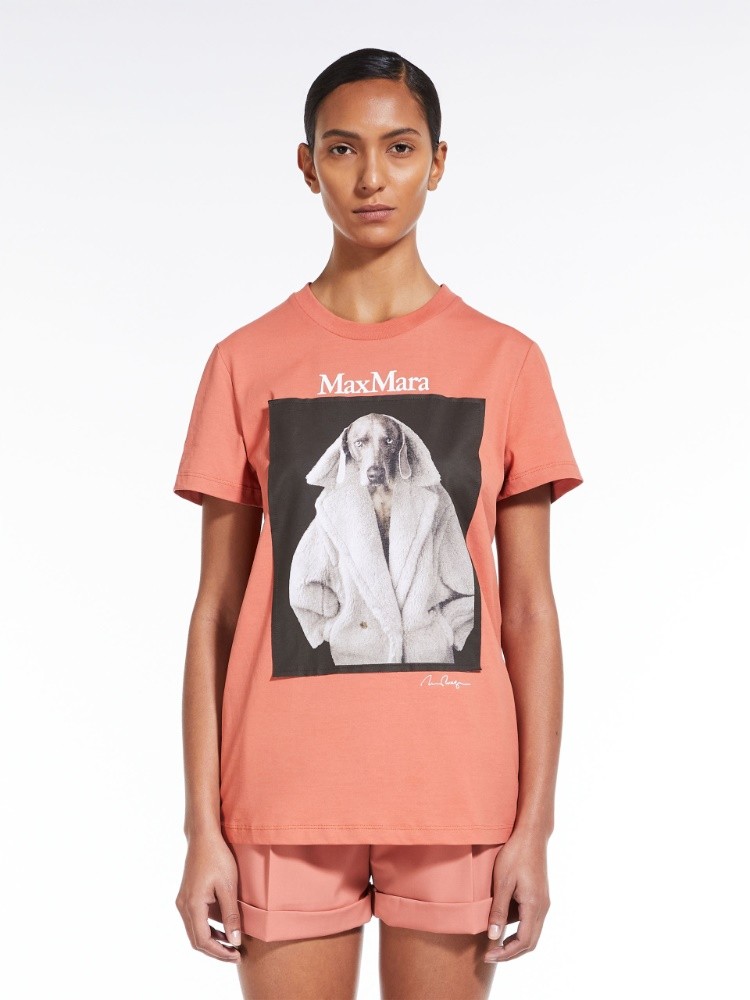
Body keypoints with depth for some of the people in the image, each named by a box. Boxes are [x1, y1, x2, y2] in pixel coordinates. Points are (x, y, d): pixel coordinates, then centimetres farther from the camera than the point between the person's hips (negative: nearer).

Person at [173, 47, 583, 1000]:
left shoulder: (505, 361, 3)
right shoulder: (247, 363, 4)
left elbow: (530, 611, 3)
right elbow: (216, 611, 3)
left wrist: (534, 828, -2)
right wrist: (203, 830, -1)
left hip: (456, 800, 0)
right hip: (283, 800, 0)